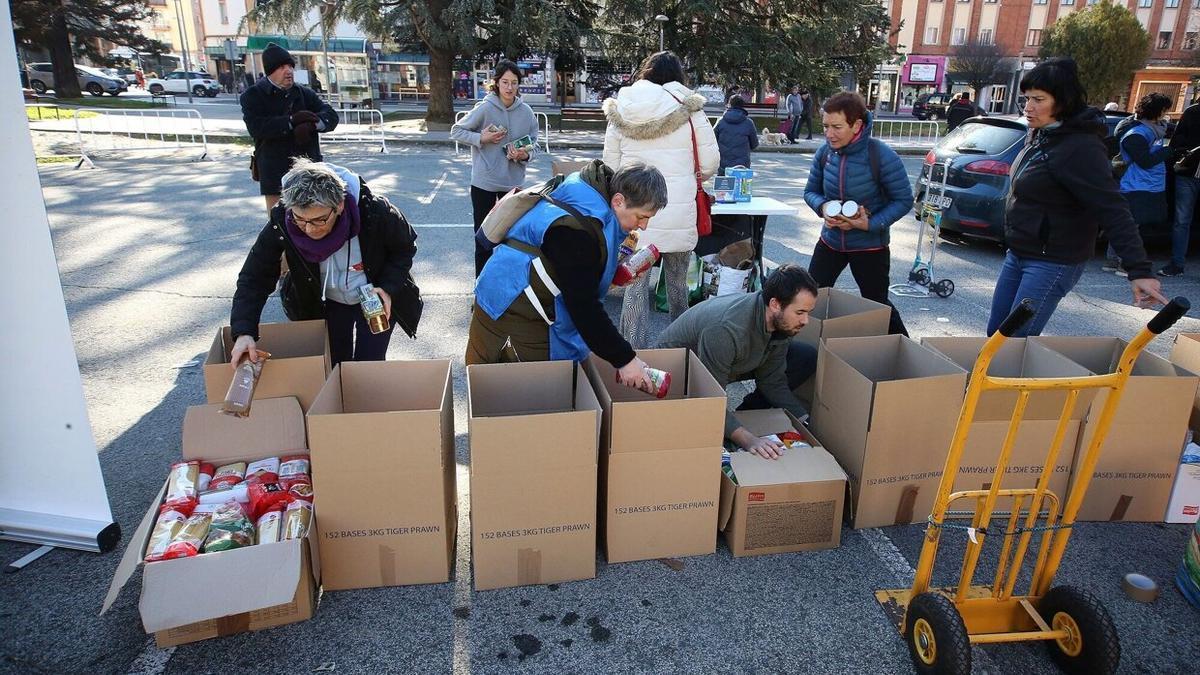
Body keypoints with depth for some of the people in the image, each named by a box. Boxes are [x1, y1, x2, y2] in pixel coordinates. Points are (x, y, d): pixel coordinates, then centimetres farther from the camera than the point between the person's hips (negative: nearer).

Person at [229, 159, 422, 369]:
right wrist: (244, 332, -32)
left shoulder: (375, 211, -34)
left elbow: (405, 248, -13)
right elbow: (255, 277, -20)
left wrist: (388, 288, -26)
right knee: (334, 366, 9)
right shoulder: (281, 221, -28)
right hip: (327, 303, 2)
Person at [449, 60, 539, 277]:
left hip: (513, 182, 2)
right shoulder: (485, 108, -10)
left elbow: (534, 144, 5)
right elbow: (456, 131, -2)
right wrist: (481, 138, -16)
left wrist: (525, 155, -16)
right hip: (484, 182, -2)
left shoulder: (526, 112, -3)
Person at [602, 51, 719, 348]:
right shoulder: (688, 110, -2)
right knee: (677, 282, 14)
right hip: (679, 213, -1)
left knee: (636, 285, 6)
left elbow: (611, 165, 8)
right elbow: (710, 164, 1)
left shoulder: (620, 111, 5)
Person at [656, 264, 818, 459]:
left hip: (730, 363, 7)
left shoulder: (781, 321, -16)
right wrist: (748, 439, -48)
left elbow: (772, 381, -6)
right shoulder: (726, 330, -41)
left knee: (807, 358, -5)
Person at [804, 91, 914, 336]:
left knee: (877, 305, 8)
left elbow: (904, 200, -13)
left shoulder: (882, 157, -21)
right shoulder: (825, 152, -8)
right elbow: (811, 191, 5)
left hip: (869, 245, -4)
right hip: (831, 240, 4)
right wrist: (823, 207, -17)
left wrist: (871, 224, -25)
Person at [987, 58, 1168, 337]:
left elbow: (1113, 211, -27)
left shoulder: (1079, 147, -22)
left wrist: (1139, 270, -33)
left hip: (1052, 262, -9)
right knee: (995, 332, 14)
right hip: (1018, 255, 9)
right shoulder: (1040, 134, 5)